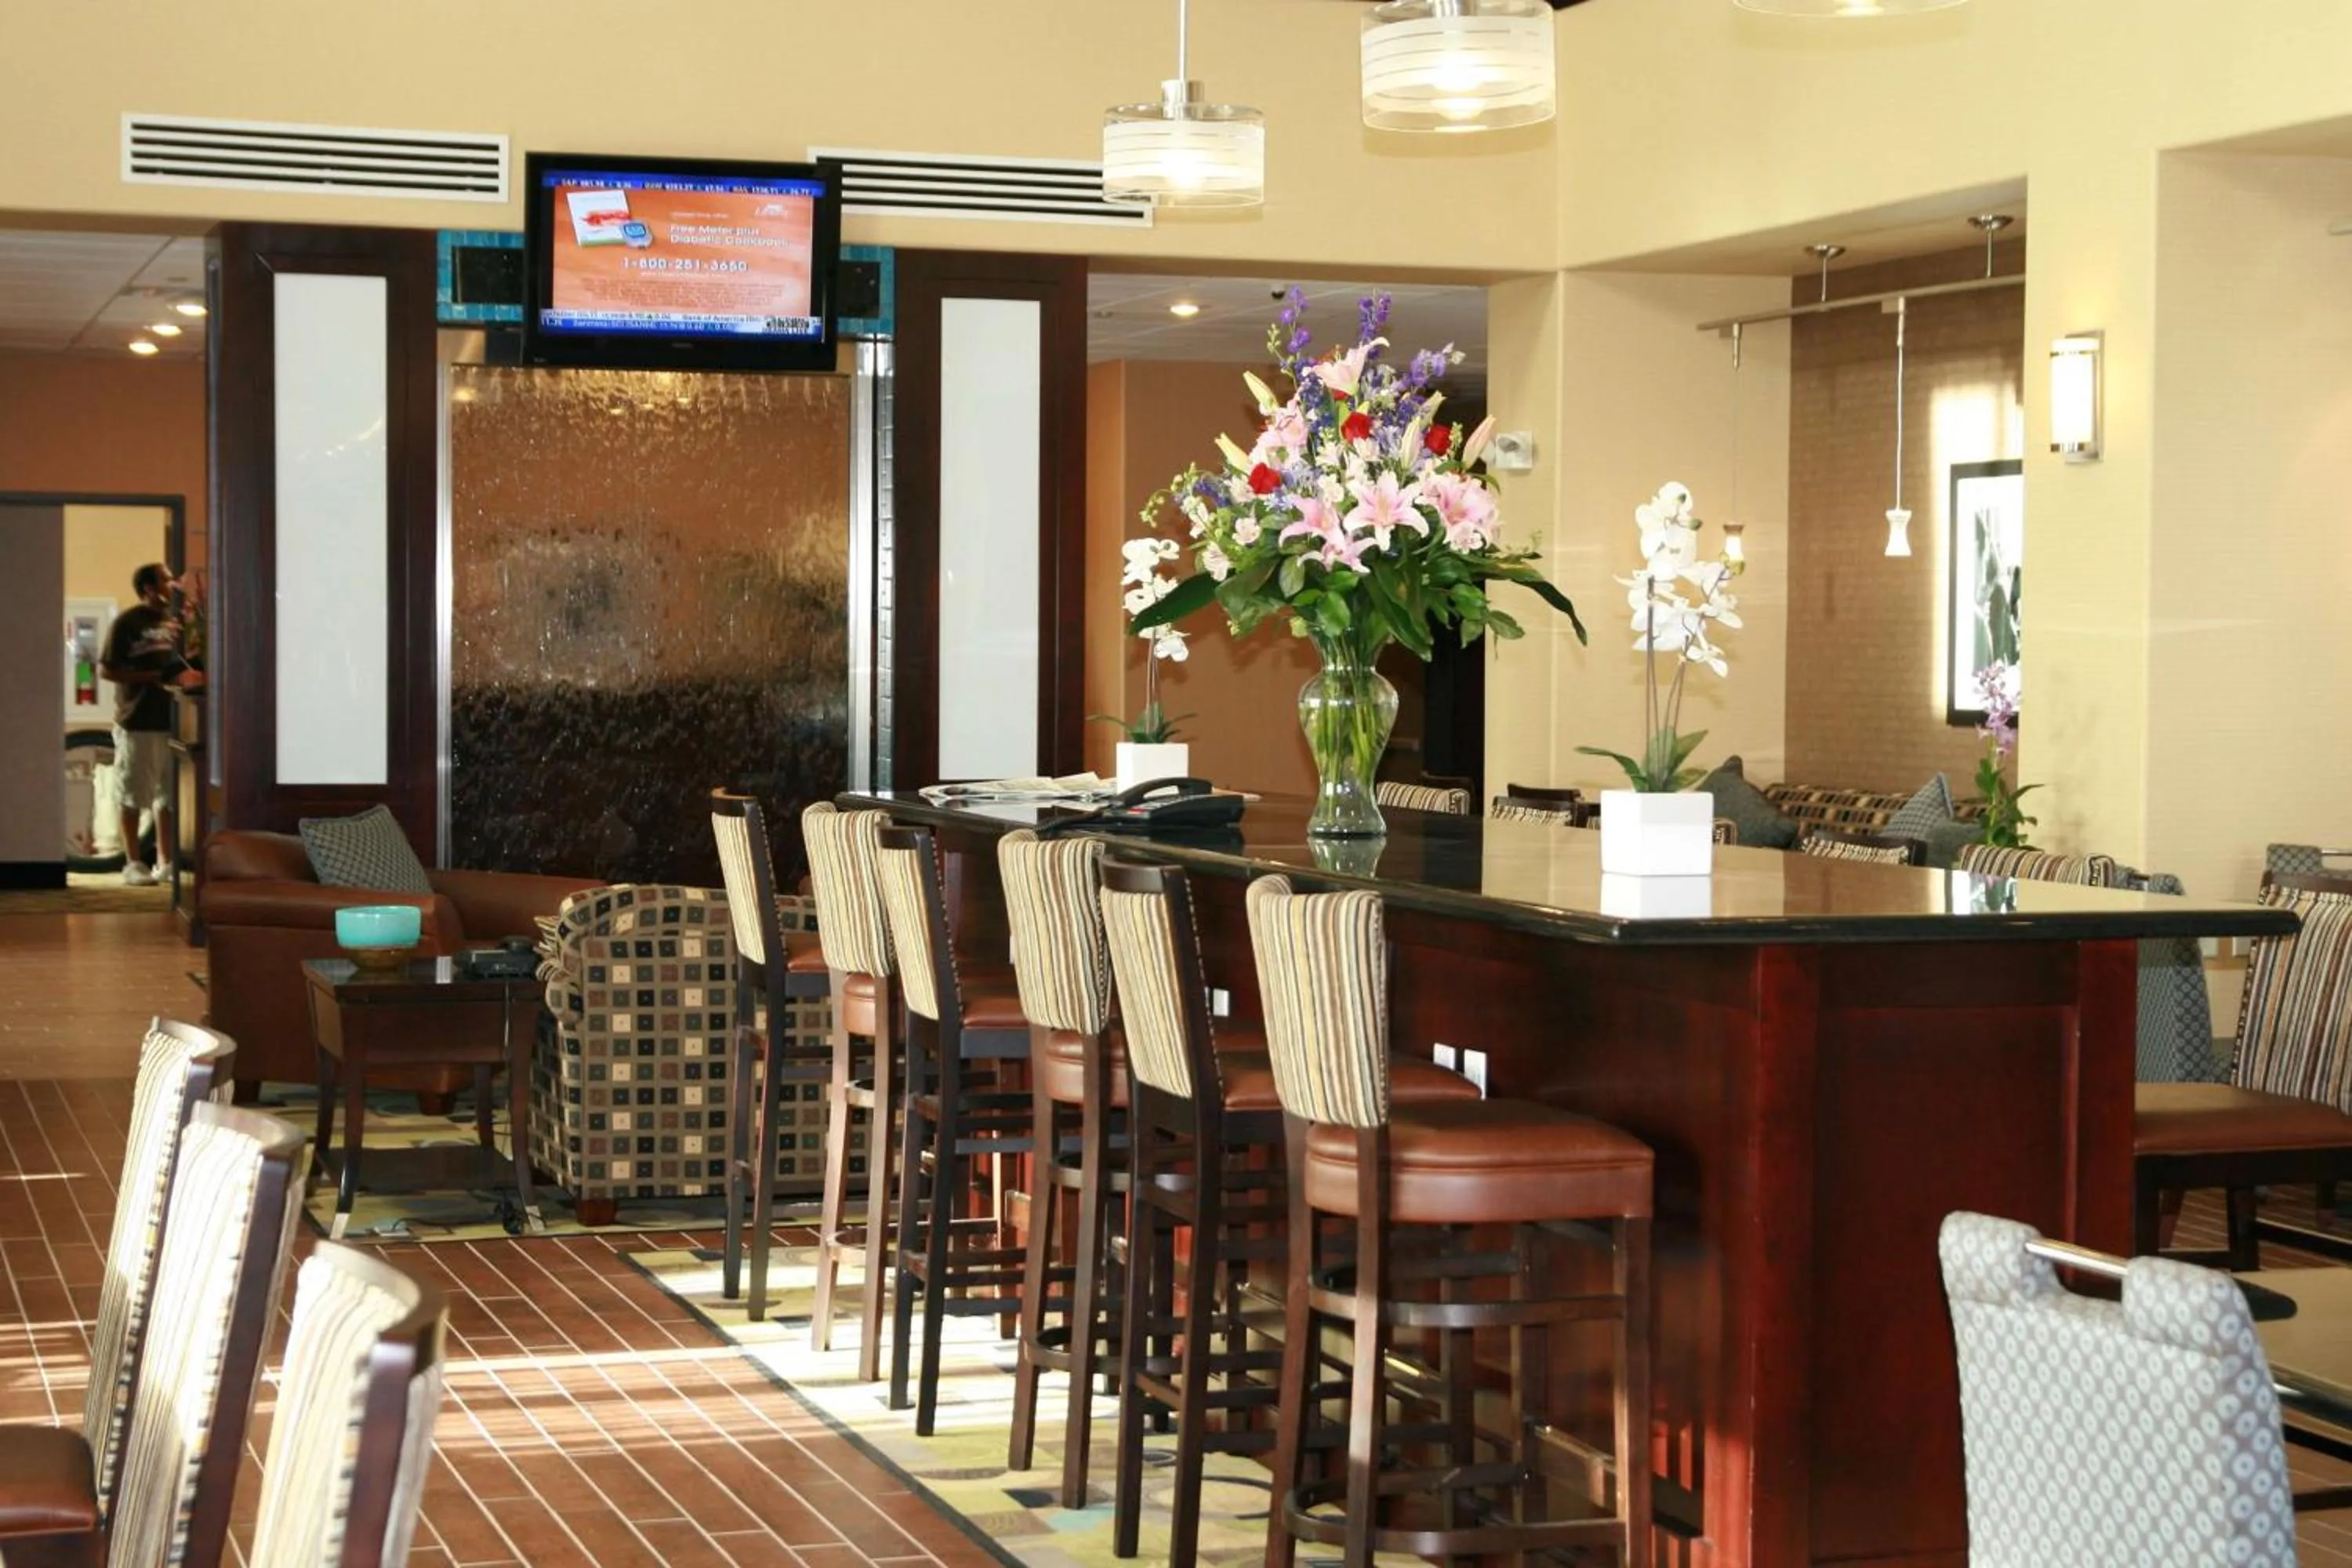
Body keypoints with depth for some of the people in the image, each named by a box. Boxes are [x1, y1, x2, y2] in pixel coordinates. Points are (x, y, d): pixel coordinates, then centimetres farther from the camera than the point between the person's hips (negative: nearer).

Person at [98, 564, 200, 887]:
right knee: (134, 797, 1)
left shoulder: (173, 622, 11)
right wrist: (152, 677, -17)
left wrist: (187, 676, 0)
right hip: (137, 722, -6)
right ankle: (133, 864, 6)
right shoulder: (126, 623, -7)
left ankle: (165, 862, 16)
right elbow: (106, 669, -10)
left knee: (169, 795, 9)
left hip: (170, 719, 6)